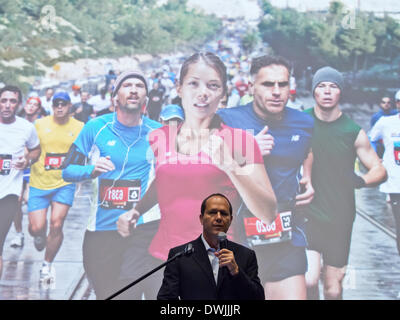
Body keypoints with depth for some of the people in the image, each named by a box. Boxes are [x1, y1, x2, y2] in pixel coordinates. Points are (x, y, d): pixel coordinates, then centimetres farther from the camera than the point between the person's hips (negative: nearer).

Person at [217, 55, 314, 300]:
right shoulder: (226, 120, -4)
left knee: (293, 294, -7)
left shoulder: (304, 124, 7)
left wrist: (308, 182, 13)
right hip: (235, 236, -2)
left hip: (287, 240, 2)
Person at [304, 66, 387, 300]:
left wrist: (361, 181, -18)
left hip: (340, 218, 1)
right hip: (307, 212, -1)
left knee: (334, 289, 5)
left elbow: (380, 171, 3)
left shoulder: (353, 132, 0)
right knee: (309, 280, -18)